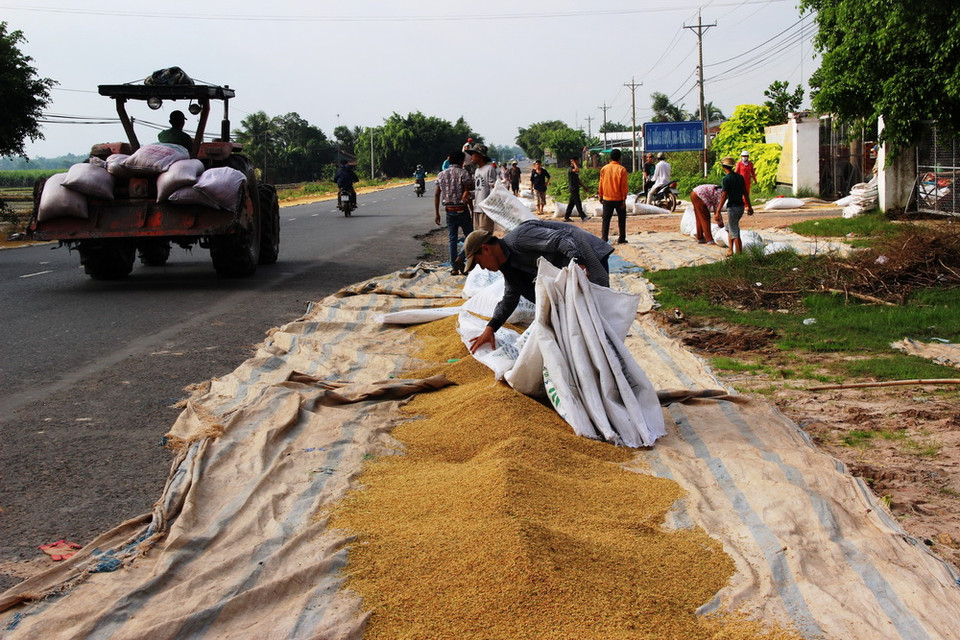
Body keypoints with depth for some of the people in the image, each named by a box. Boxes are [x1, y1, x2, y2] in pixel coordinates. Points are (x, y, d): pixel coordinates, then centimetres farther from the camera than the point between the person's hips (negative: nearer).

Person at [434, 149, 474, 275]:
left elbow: (437, 194, 6)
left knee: (452, 239, 10)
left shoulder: (441, 174, 7)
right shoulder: (463, 173, -7)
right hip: (461, 210, -5)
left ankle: (454, 268, 8)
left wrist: (436, 213, 9)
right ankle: (461, 258, -14)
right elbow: (467, 193, -16)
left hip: (449, 210, 5)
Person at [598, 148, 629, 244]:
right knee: (621, 219, 8)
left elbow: (601, 184, 6)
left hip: (607, 199, 2)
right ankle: (622, 239, 6)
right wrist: (624, 199, -6)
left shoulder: (604, 169, 1)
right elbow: (624, 186, -9)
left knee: (606, 219, 6)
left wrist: (601, 196, 14)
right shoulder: (622, 169, -9)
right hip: (619, 199, -2)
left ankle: (604, 238, -1)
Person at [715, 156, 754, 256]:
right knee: (729, 228, 22)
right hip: (741, 206, 8)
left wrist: (718, 212, -16)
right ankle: (730, 250, 25)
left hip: (733, 207, -8)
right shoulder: (739, 177, 9)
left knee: (735, 233, -3)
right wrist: (749, 206, 22)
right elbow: (745, 193, 14)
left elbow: (724, 196, -17)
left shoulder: (726, 179, -14)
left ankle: (739, 253, -3)